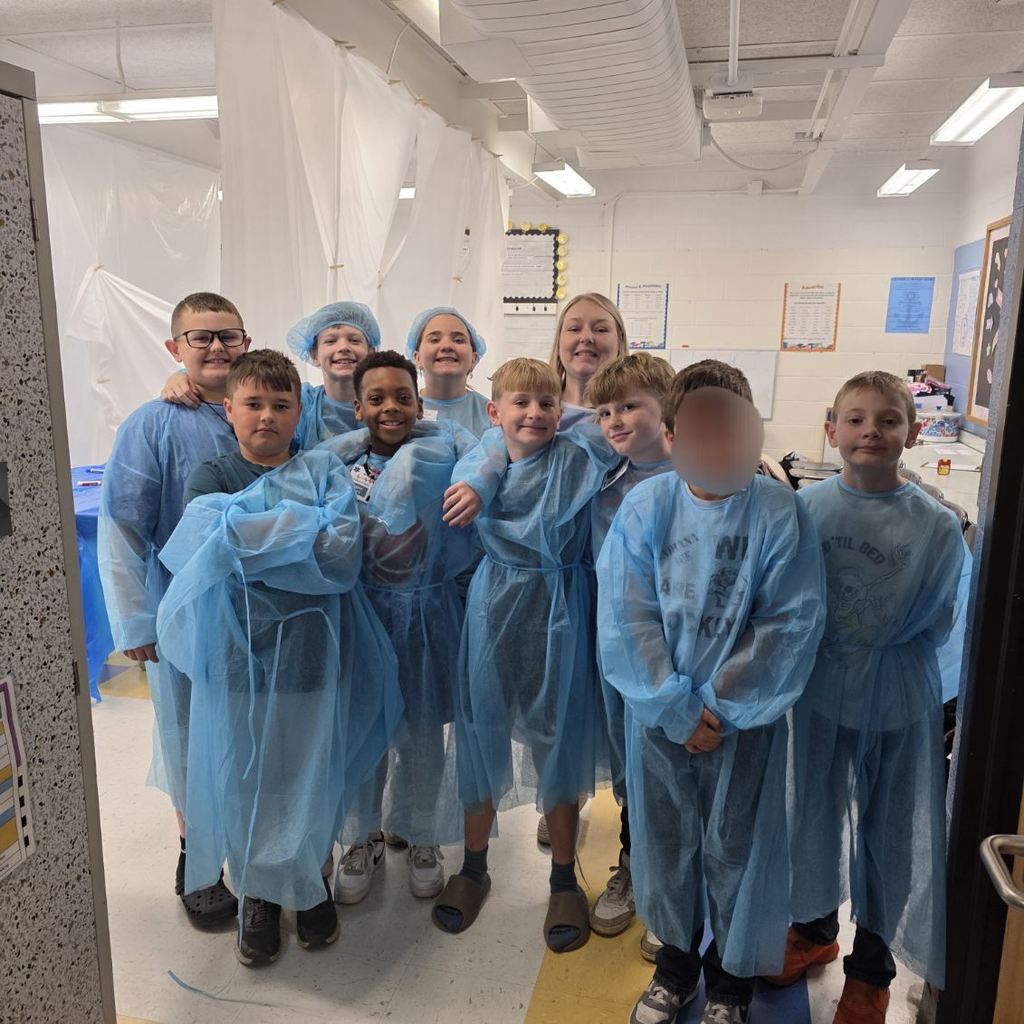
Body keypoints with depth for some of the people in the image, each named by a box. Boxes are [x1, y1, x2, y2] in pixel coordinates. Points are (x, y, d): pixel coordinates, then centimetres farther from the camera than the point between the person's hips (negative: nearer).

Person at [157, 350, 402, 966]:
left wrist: (258, 540, -15)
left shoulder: (326, 472, 2)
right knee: (246, 780, 11)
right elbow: (221, 545, -17)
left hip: (311, 654, 0)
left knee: (312, 778, 11)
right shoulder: (212, 479, 3)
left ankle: (313, 887, 37)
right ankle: (259, 894, 35)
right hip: (237, 655, 1)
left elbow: (344, 559, -13)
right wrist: (306, 531, -15)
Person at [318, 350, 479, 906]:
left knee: (424, 732, 14)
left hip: (428, 614, 0)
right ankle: (364, 838, 39)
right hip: (363, 610, 1)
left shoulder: (444, 445, -7)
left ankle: (420, 836, 40)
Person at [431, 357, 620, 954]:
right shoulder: (476, 464, 1)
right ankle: (474, 868, 33)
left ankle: (564, 880, 28)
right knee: (482, 735, 12)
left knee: (557, 741, 8)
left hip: (556, 618, -2)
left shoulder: (579, 462, -9)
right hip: (493, 613, 2)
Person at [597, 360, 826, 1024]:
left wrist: (721, 708, -13)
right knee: (665, 840, 18)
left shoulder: (781, 513, -13)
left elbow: (793, 624, -13)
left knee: (737, 847, 14)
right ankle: (677, 961, 44)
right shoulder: (644, 507, -9)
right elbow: (624, 620, -10)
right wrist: (678, 711, -12)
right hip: (660, 713, 2)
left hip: (746, 716, -1)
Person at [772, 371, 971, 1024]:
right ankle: (815, 928, 45)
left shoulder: (936, 525, -11)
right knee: (815, 811, 18)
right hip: (820, 691, 2)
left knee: (890, 828, 13)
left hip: (899, 700, -1)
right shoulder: (808, 507, -6)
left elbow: (941, 622, -5)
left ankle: (871, 968, 37)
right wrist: (810, 648, -6)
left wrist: (875, 646, -11)